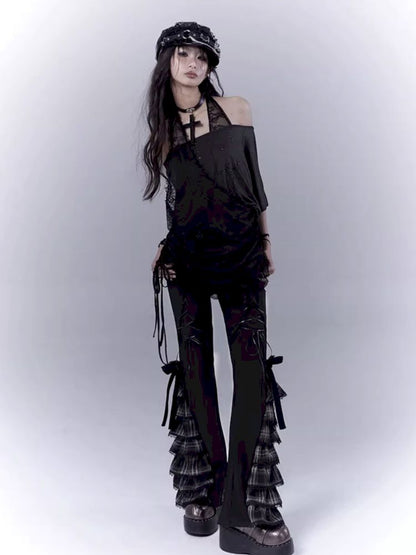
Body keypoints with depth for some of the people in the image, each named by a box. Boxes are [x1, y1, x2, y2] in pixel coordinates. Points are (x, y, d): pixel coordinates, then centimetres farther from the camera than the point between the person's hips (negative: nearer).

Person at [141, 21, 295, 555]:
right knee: (195, 370, 4)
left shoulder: (235, 110, 5)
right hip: (185, 259, 1)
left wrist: (266, 239, 11)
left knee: (253, 369, -9)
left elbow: (252, 177, 10)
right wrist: (168, 244, 6)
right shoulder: (161, 128, 9)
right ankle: (202, 491, 17)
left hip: (240, 256, -1)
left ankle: (247, 510, -3)